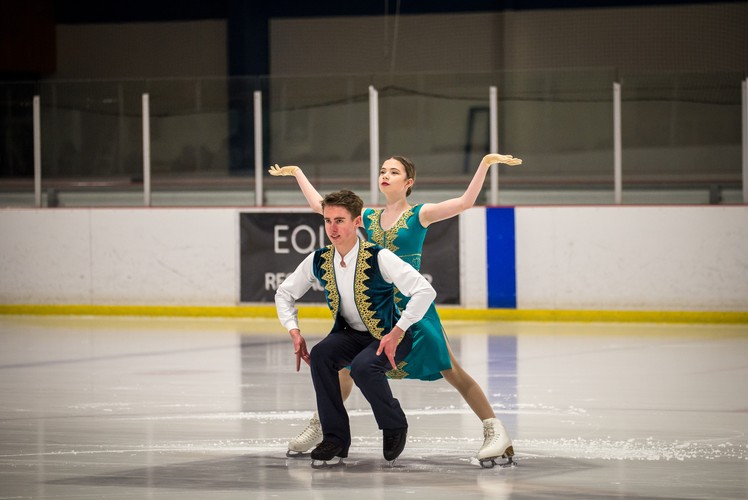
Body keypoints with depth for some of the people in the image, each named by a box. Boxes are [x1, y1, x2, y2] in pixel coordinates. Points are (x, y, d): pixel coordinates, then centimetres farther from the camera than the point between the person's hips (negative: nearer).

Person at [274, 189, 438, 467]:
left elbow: (425, 291, -28)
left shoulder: (379, 258, -22)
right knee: (320, 356, -26)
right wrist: (294, 332, -6)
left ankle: (395, 427, -5)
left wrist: (398, 332, -31)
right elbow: (285, 294, 9)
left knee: (363, 367, -34)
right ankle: (335, 438, -14)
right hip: (350, 334, 5)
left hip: (389, 337, -5)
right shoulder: (318, 261, -7)